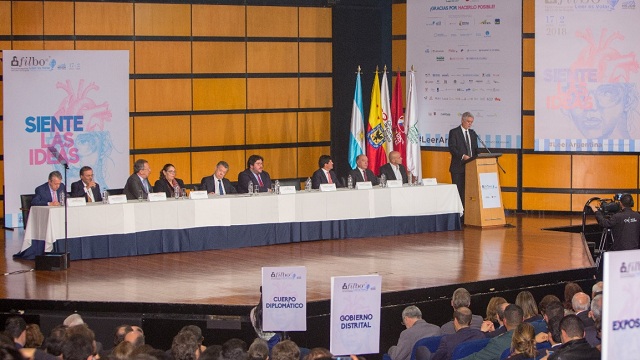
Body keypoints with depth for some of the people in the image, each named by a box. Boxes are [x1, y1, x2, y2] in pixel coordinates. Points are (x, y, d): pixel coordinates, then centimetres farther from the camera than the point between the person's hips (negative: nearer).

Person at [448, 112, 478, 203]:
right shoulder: (454, 132, -2)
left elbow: (475, 148, 20)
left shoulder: (472, 133, 16)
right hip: (458, 167, -5)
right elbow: (452, 148, -11)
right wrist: (462, 156, -24)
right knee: (458, 190, -5)